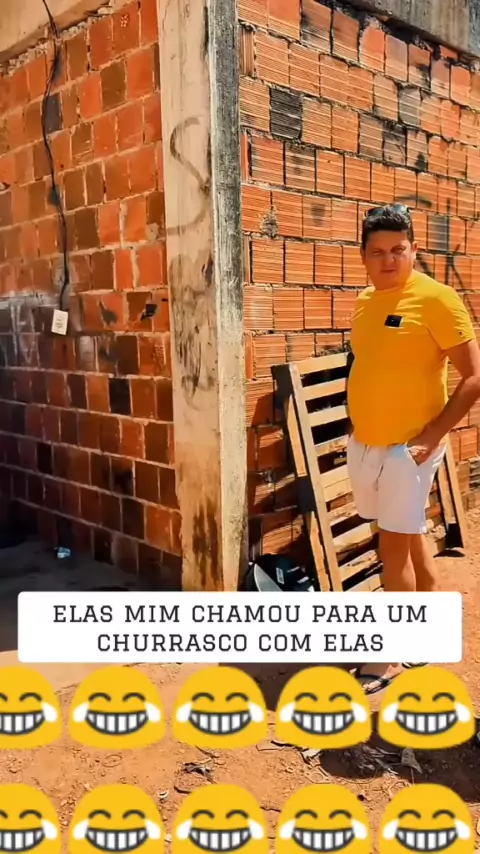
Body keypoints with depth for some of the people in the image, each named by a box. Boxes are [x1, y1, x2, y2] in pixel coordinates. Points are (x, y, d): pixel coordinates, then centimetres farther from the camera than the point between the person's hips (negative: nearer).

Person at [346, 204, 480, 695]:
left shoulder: (435, 298, -12)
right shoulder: (365, 301, 8)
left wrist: (433, 434, -17)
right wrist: (357, 425, 10)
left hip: (407, 448, -7)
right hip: (364, 444, 7)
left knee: (394, 546, -2)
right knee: (409, 536, 19)